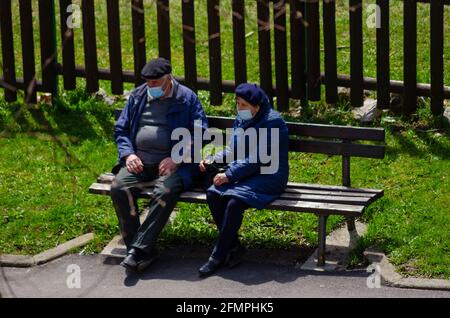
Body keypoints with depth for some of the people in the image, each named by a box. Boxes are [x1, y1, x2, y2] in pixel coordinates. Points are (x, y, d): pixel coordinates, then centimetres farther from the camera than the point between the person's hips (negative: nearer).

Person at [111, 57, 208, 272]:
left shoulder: (187, 98, 4)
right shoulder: (137, 97, 16)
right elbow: (121, 129, 19)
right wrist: (128, 154, 0)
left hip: (172, 163, -3)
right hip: (139, 162, 4)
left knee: (165, 192, -35)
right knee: (119, 188, -25)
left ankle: (138, 248, -29)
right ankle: (141, 251, -22)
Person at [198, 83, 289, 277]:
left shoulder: (272, 122, -15)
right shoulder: (241, 120, 10)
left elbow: (257, 160, -19)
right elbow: (232, 151, 18)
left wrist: (229, 175, -20)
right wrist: (213, 161, 0)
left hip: (269, 176, -8)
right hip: (244, 173, 8)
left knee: (234, 201, -31)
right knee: (213, 194, -19)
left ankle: (218, 256, -17)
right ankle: (233, 246, -8)